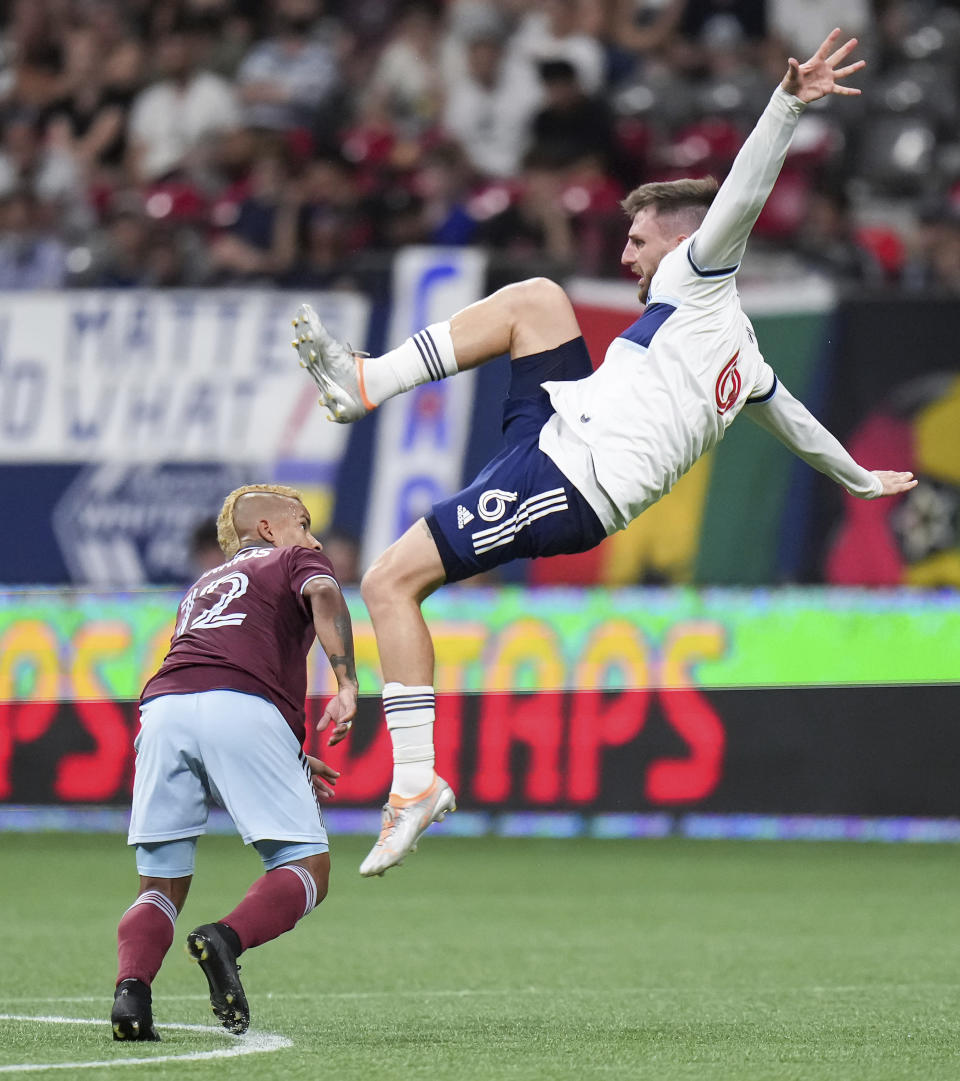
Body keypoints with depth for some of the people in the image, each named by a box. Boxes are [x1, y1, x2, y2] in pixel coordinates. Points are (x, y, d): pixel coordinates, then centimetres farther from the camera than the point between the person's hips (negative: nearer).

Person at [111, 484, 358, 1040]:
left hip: (164, 707, 5)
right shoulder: (297, 559, 23)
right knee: (309, 869, 0)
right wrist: (348, 685, -9)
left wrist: (287, 759, 40)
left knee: (162, 885, 10)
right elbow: (323, 594, -1)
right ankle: (228, 938, -28)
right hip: (243, 711, -5)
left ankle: (132, 989, -17)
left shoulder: (204, 585, 40)